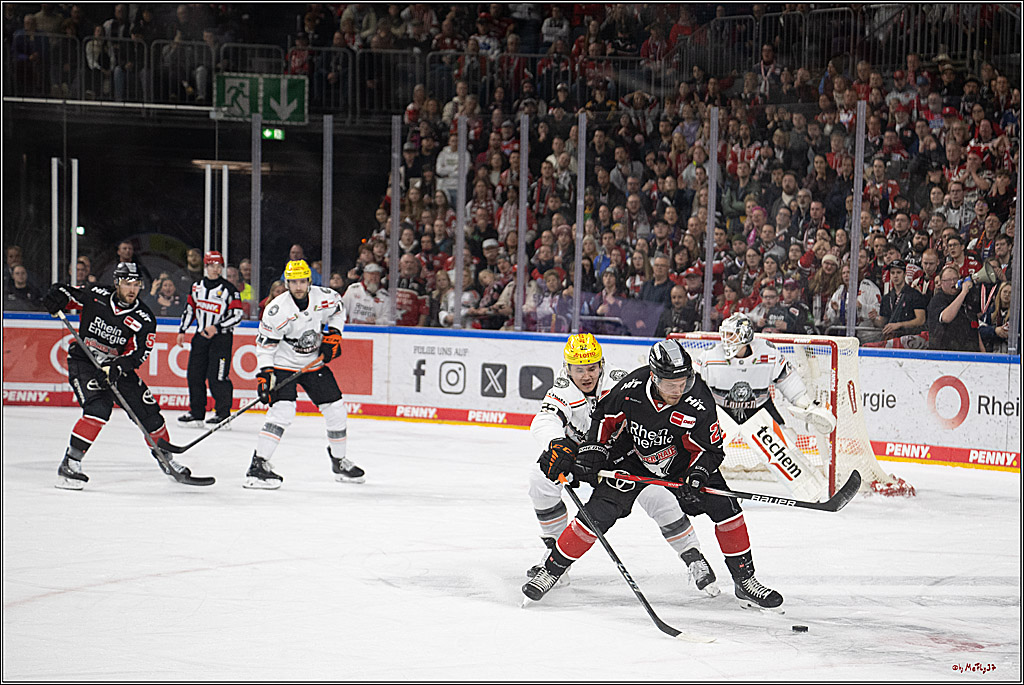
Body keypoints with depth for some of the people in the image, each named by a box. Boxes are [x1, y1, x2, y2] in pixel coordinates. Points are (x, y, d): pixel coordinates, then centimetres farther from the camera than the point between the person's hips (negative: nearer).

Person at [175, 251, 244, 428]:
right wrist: (182, 331, 13)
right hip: (201, 336, 6)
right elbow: (189, 309, 20)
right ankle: (196, 412, 13)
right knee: (194, 374, 4)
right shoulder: (197, 286, 11)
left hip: (221, 337, -6)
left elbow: (237, 314, -8)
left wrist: (217, 328, -16)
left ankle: (223, 413, -3)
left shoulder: (229, 289, -5)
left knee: (217, 376, -11)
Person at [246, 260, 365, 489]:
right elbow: (264, 343, -16)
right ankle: (258, 465, -22)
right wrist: (265, 373, -24)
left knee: (336, 410, 7)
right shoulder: (277, 310, -23)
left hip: (315, 363, 5)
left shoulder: (323, 297, -11)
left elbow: (338, 307, 13)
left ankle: (339, 461, 28)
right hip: (283, 365, -5)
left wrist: (334, 333, 0)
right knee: (283, 411, -23)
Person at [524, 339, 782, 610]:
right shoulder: (631, 389, -28)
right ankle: (551, 570, 4)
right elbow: (604, 416, -6)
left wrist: (697, 477, -32)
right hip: (633, 453, -1)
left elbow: (710, 449, -17)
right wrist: (593, 450, -13)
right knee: (599, 513, -12)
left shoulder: (699, 403, -30)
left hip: (683, 457, 1)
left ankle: (744, 579, 4)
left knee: (723, 505, -11)